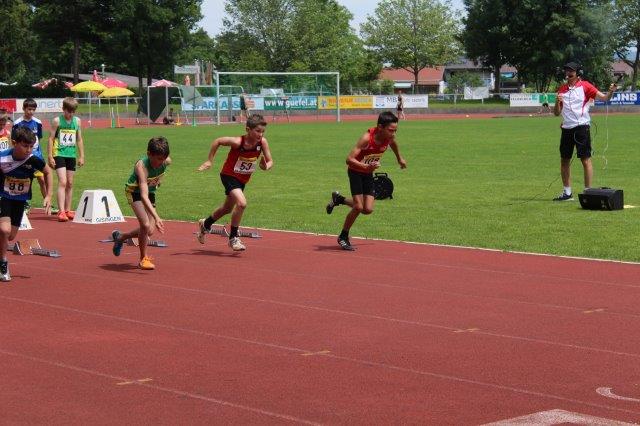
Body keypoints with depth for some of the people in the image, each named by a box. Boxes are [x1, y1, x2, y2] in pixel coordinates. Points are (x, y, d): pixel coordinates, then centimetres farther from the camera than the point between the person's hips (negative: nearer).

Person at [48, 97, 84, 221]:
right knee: (62, 182, -14)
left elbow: (79, 139, 13)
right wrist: (50, 157, -8)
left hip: (71, 155, 5)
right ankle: (61, 211, -17)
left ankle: (68, 210, 19)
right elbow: (51, 139, -5)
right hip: (59, 154, -5)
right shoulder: (57, 121, -6)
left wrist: (81, 156, 11)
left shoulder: (77, 121, 6)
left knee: (70, 183, 10)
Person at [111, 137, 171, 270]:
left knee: (150, 231, 2)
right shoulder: (141, 166, -40)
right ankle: (143, 259, -3)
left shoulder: (167, 162, -24)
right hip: (135, 191, -6)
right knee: (145, 225, -23)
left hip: (151, 191, 6)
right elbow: (143, 196, -49)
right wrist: (156, 217, -59)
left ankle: (120, 237, 29)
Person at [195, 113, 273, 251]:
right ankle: (233, 238, -11)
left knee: (227, 209, 24)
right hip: (229, 176, -6)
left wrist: (266, 166, -31)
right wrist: (209, 161, -12)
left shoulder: (262, 142, -17)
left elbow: (270, 161, -9)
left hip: (243, 180, 6)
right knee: (241, 203, -28)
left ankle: (205, 224, 51)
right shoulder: (238, 142, -29)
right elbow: (217, 141, -15)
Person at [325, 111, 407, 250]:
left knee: (368, 210, 1)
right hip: (355, 172, -6)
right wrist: (365, 166, -52)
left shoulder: (390, 137, -15)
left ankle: (339, 199, 25)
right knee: (358, 207, -13)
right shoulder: (367, 138, -33)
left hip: (368, 173, 6)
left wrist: (399, 159, 28)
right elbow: (349, 159, -36)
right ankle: (343, 237, 7)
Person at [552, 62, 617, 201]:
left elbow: (603, 97, -10)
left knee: (585, 159, -6)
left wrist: (611, 92, -31)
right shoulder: (562, 89, 13)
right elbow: (557, 113, 14)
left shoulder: (584, 86, -2)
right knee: (564, 160, 9)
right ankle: (567, 192, 20)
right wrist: (557, 102, -6)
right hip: (566, 129, 6)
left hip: (581, 127, -6)